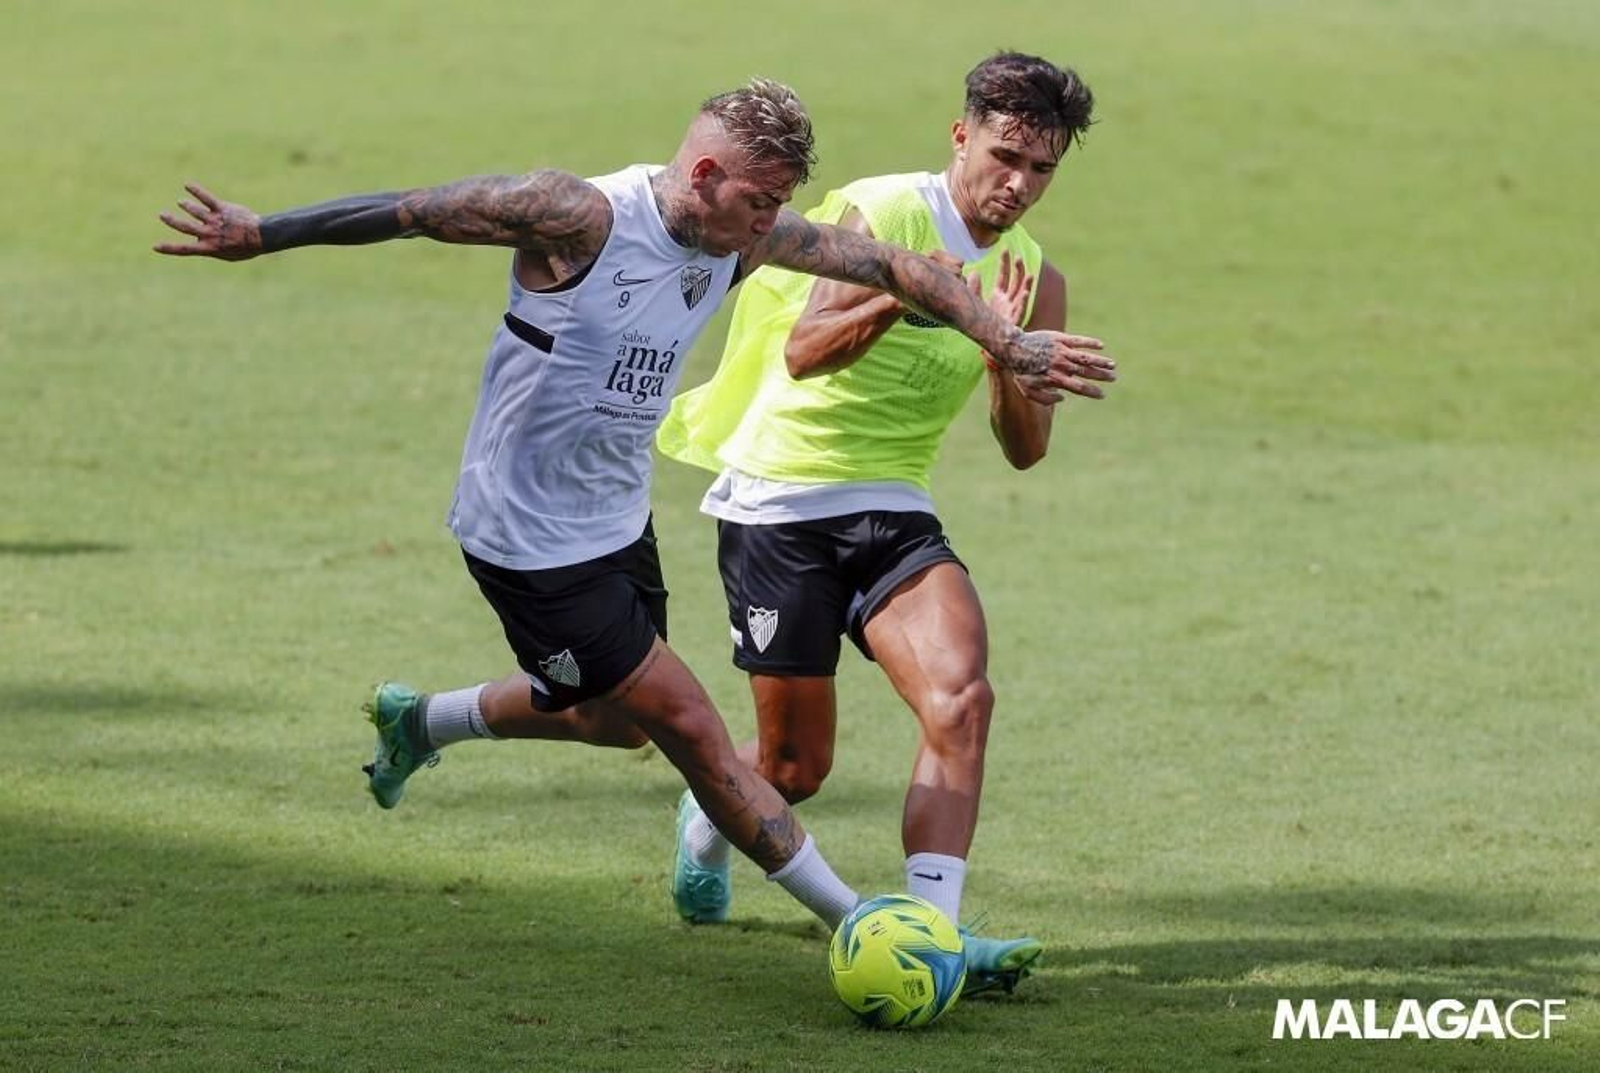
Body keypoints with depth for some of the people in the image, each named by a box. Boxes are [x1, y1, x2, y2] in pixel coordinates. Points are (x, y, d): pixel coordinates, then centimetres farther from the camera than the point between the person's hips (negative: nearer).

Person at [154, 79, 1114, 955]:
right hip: (530, 541, -9)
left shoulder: (751, 239, -5)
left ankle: (418, 722, 47)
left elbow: (894, 265, 1)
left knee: (620, 719, 25)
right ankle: (857, 922, -1)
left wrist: (1011, 342, -7)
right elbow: (414, 210, -21)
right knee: (690, 727, -7)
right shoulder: (583, 217, -26)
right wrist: (260, 235, -17)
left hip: (618, 521, 9)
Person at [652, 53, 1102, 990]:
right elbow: (803, 351, -25)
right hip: (779, 501, -4)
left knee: (962, 698, -22)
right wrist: (900, 299, -42)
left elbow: (1026, 448, -3)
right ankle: (708, 823, 38)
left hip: (893, 510, 5)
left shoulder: (1035, 280, 3)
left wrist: (1004, 350, -21)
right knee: (797, 766, 2)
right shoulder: (880, 212, -13)